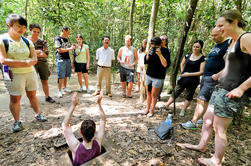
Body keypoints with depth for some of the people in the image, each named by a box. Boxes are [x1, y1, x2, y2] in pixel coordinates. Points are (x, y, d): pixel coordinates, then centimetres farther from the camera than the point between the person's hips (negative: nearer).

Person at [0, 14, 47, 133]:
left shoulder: (27, 41, 8)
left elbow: (34, 59, 1)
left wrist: (15, 63, -15)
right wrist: (25, 62, -14)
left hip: (30, 72, 4)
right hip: (14, 75, -4)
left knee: (32, 95, 13)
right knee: (15, 99, 3)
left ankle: (37, 114, 27)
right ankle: (17, 122, 17)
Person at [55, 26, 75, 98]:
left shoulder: (66, 39, 19)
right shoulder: (57, 39, -4)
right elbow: (59, 50, -12)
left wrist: (72, 46, 7)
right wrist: (70, 49, -11)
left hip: (67, 59, 7)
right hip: (61, 60, -7)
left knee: (66, 75, 11)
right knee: (60, 76, -6)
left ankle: (64, 88, 24)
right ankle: (59, 91, 1)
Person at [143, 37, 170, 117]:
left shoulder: (164, 51, -10)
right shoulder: (151, 50, 2)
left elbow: (165, 65, -19)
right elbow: (145, 61, 1)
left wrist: (160, 54, -26)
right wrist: (148, 53, -15)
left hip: (158, 78, -4)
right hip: (148, 75, 4)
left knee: (153, 95, 4)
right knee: (148, 94, 14)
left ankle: (151, 111, 19)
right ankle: (147, 109, 29)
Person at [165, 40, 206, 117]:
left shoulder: (202, 58, -9)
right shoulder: (187, 55, 3)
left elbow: (201, 72, -14)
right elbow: (182, 64, 20)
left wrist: (189, 74, -18)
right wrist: (182, 72, 9)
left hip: (192, 81, -3)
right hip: (183, 79, 3)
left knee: (188, 97, 11)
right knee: (175, 93, 6)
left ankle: (183, 110, 25)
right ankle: (166, 106, 13)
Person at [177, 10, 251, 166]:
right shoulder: (233, 42, 16)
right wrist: (218, 75, 33)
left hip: (232, 93, -9)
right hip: (221, 88, 9)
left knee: (219, 128, 3)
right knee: (207, 119, 18)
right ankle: (202, 146, 38)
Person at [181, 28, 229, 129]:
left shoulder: (227, 45, -11)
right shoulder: (216, 45, 18)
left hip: (213, 79, -9)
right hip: (205, 76, 9)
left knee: (201, 100, -9)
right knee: (206, 101, 14)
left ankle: (193, 122, -1)